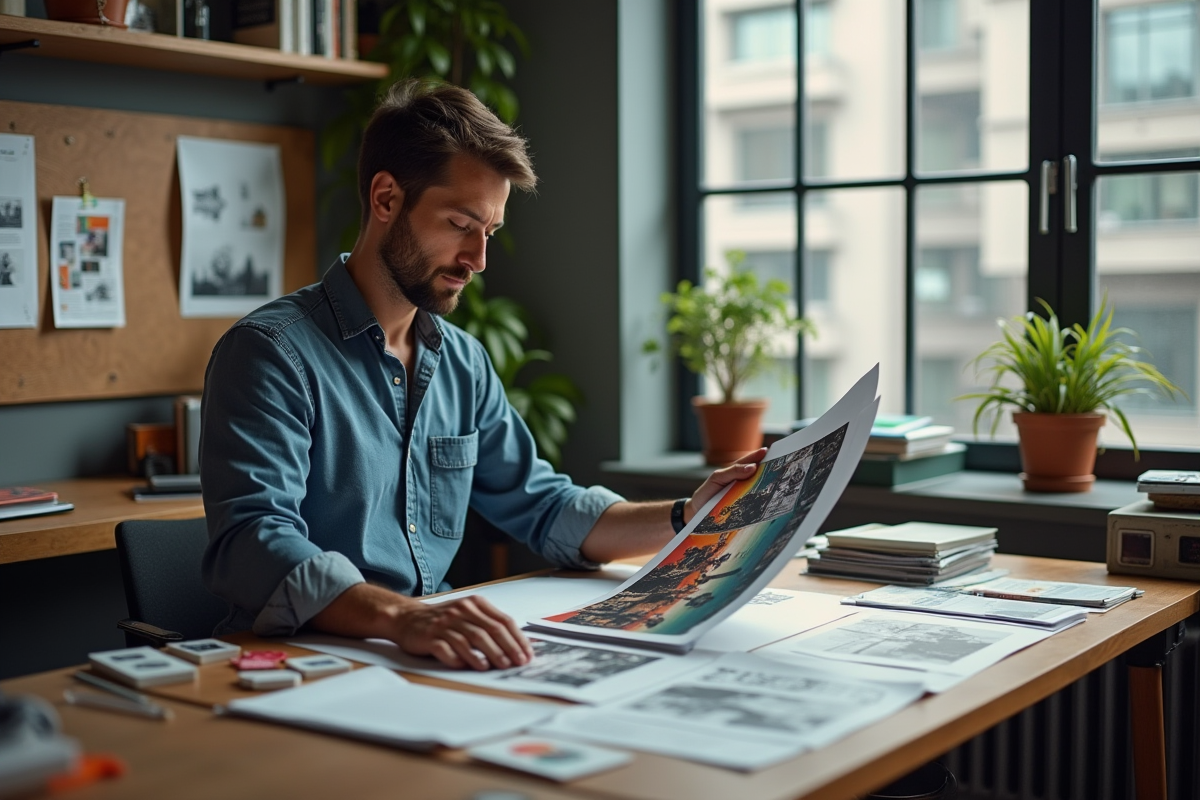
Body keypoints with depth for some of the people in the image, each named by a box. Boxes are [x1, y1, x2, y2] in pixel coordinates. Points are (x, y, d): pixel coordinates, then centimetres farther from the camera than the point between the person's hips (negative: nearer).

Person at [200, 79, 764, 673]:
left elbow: (542, 507, 20)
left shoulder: (463, 362, 14)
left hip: (430, 668, 6)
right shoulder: (272, 353, -10)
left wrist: (686, 518, 4)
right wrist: (401, 617, -40)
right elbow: (252, 545, -23)